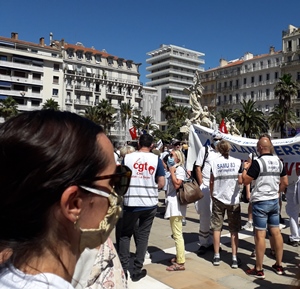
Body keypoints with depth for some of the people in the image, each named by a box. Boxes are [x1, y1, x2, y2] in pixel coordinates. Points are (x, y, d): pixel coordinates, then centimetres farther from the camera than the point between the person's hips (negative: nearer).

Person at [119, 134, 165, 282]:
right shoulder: (156, 159, -4)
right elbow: (161, 183, -5)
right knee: (143, 235, 12)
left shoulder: (127, 157, -3)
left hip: (131, 202, 0)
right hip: (150, 203, 0)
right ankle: (137, 271, 18)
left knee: (125, 235, 16)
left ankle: (123, 269, 18)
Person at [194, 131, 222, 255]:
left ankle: (212, 241, 20)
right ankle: (203, 243, 11)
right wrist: (201, 185, -6)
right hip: (206, 187, -3)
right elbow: (198, 168, -1)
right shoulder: (204, 150, 1)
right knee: (205, 216, -1)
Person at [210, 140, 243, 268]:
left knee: (216, 228, 12)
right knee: (234, 230, 9)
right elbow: (240, 181, -6)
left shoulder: (214, 162, -5)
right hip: (234, 199, 0)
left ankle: (216, 256, 16)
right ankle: (234, 258, 9)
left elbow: (212, 181, -2)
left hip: (218, 199, 0)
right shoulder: (237, 161, -6)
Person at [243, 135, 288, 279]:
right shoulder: (279, 161, 5)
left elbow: (245, 181, -14)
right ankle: (279, 265, 25)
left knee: (260, 235, -2)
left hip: (260, 202, -7)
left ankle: (259, 270, 6)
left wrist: (245, 168, 2)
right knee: (276, 232, 14)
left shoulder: (258, 162, -16)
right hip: (274, 201, 7)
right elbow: (285, 183, 10)